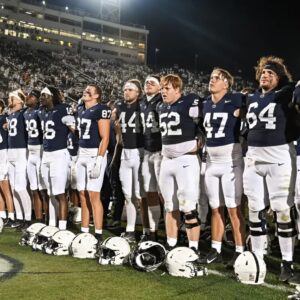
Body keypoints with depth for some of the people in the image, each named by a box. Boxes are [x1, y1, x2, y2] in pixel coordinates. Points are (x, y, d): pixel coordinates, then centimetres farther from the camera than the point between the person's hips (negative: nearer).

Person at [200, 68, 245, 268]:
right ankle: (216, 250, 22)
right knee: (216, 208, 13)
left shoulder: (235, 101, -9)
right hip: (211, 161, 7)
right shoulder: (206, 104, 12)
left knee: (234, 209, -4)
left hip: (231, 160, -6)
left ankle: (240, 252, 4)